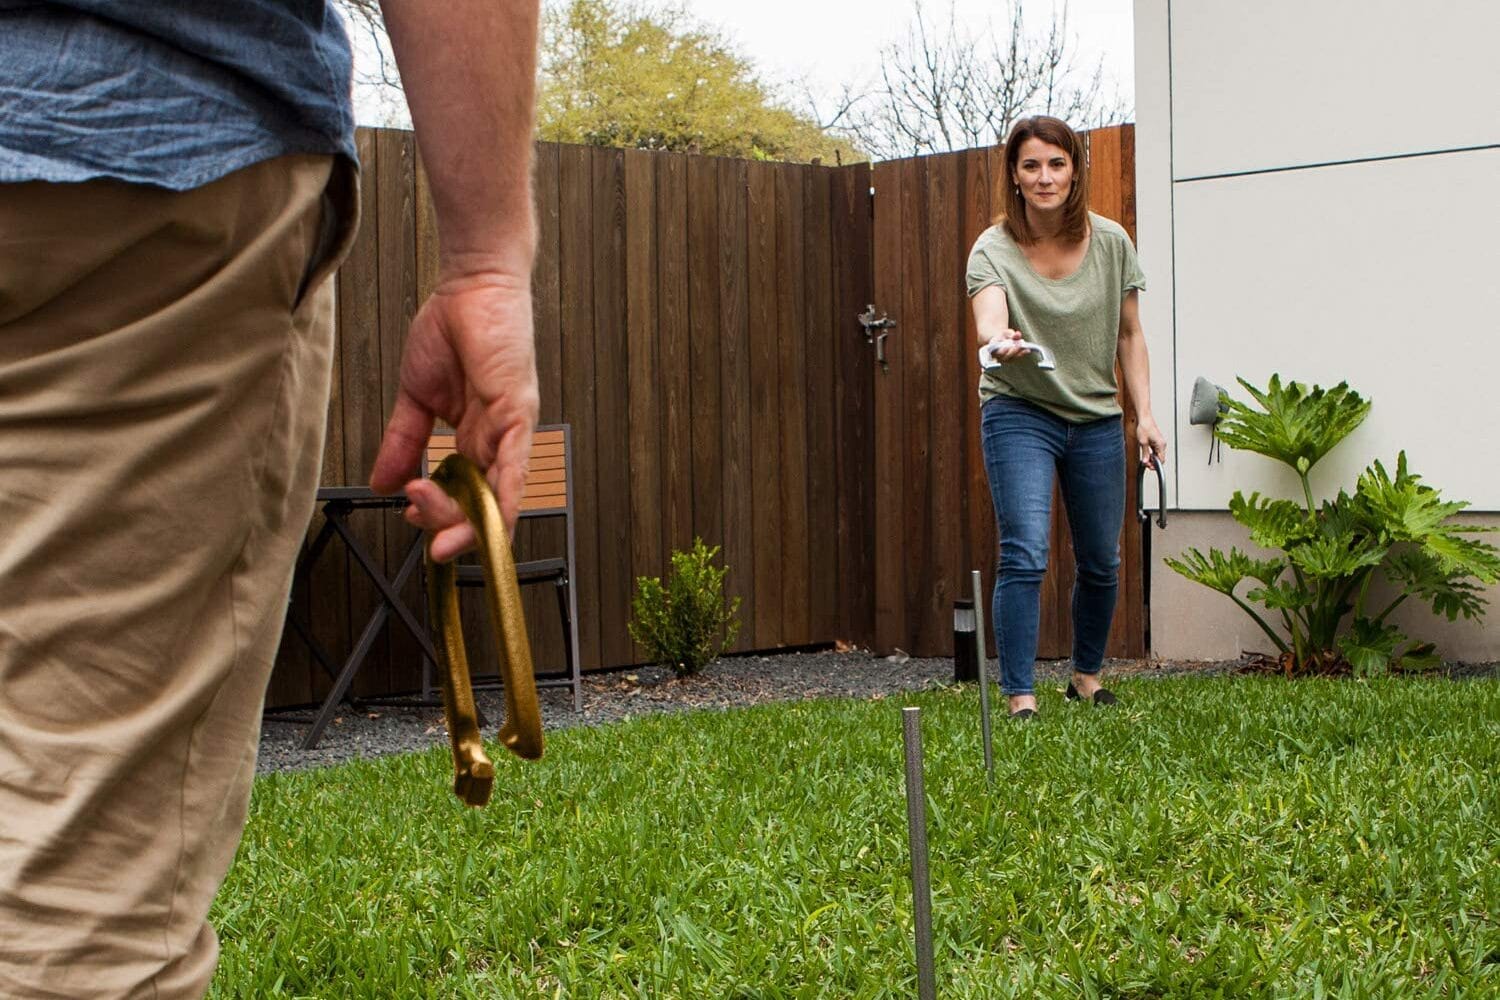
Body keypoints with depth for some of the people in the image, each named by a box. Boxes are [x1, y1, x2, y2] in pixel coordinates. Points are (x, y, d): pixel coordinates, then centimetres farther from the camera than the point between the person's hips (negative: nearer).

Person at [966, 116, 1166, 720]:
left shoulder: (1111, 243, -2)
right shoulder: (994, 249, -12)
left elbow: (1129, 336, 7)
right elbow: (989, 321, -32)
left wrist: (1145, 414, 0)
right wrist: (1000, 342, -55)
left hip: (1097, 420, 4)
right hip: (1019, 414, -3)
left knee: (1101, 562, 11)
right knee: (1024, 555, -16)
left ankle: (1087, 676, 33)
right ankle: (1020, 698, -11)